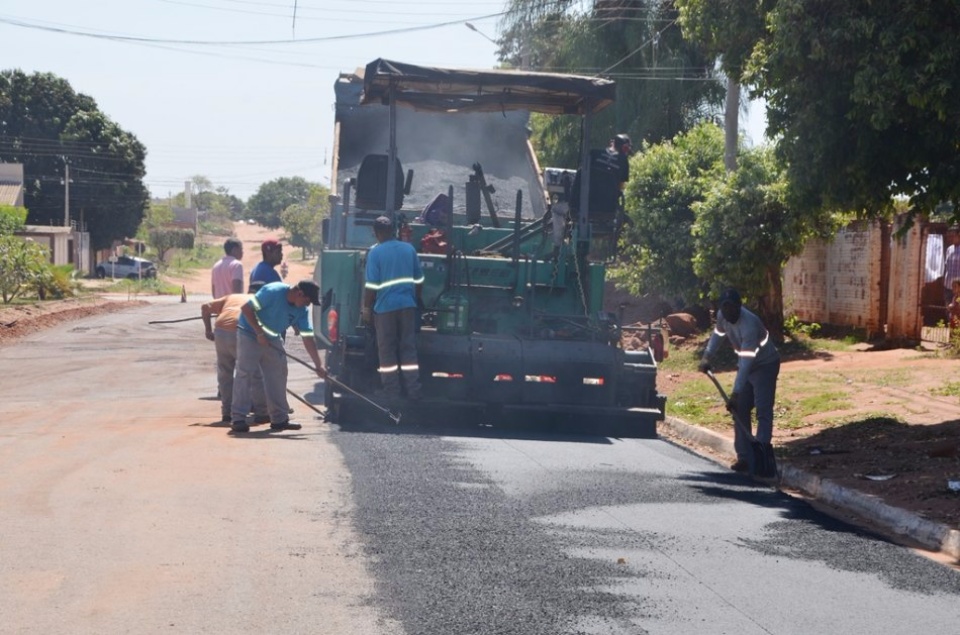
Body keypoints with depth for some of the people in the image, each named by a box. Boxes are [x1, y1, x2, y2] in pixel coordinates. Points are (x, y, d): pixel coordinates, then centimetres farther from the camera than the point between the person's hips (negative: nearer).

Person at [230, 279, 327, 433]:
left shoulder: (301, 310, -8)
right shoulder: (273, 292, -28)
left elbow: (308, 338, -5)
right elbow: (246, 308, -26)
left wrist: (318, 365, -8)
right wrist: (259, 333, -25)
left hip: (272, 338, 7)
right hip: (249, 333, -7)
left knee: (277, 377, 4)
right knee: (245, 374, -13)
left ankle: (279, 419, 11)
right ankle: (238, 419, -12)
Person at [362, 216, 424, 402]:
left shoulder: (375, 252, -8)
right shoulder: (409, 249, 6)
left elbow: (371, 285, -10)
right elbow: (418, 280, 12)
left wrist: (366, 308, -1)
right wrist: (417, 299, 25)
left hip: (385, 307, -4)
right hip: (408, 305, 4)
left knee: (387, 350, 5)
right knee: (409, 348, 8)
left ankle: (391, 392, 6)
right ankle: (413, 390, 6)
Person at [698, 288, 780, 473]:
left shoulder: (749, 324, -37)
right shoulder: (722, 316, -13)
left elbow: (747, 362, -39)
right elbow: (718, 333, 12)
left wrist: (736, 393, -41)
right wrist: (706, 356, 3)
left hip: (765, 365, -8)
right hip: (746, 364, 8)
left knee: (763, 412, -16)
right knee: (740, 410, 4)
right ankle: (744, 457, 7)